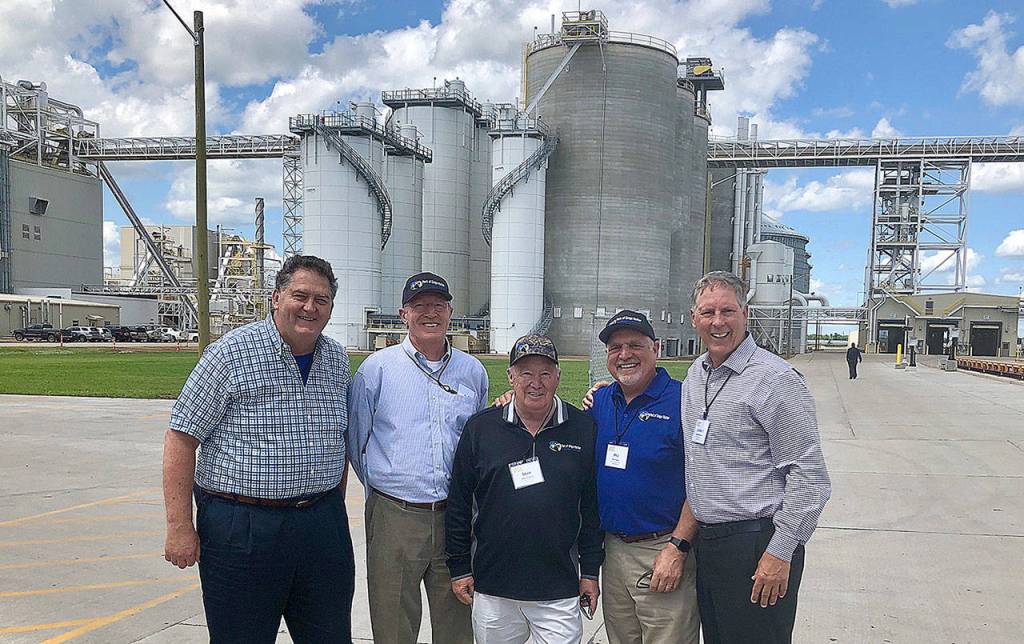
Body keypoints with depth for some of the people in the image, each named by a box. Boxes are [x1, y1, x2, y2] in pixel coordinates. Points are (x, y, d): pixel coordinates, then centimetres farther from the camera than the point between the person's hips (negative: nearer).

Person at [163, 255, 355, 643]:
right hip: (242, 529, -5)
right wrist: (179, 527, -12)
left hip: (322, 524, 5)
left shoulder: (337, 360, 8)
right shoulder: (231, 353, -10)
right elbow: (181, 438, -9)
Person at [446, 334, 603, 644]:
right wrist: (459, 568, 4)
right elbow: (459, 503, 4)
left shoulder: (583, 429, -1)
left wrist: (590, 571, 4)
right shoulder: (480, 428, 0)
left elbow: (592, 505, 4)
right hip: (491, 589, 1)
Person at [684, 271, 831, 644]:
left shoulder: (776, 379, -13)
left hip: (758, 545, -7)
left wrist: (781, 551, -16)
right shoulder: (695, 375, 11)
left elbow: (809, 476, -14)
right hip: (706, 541, 8)